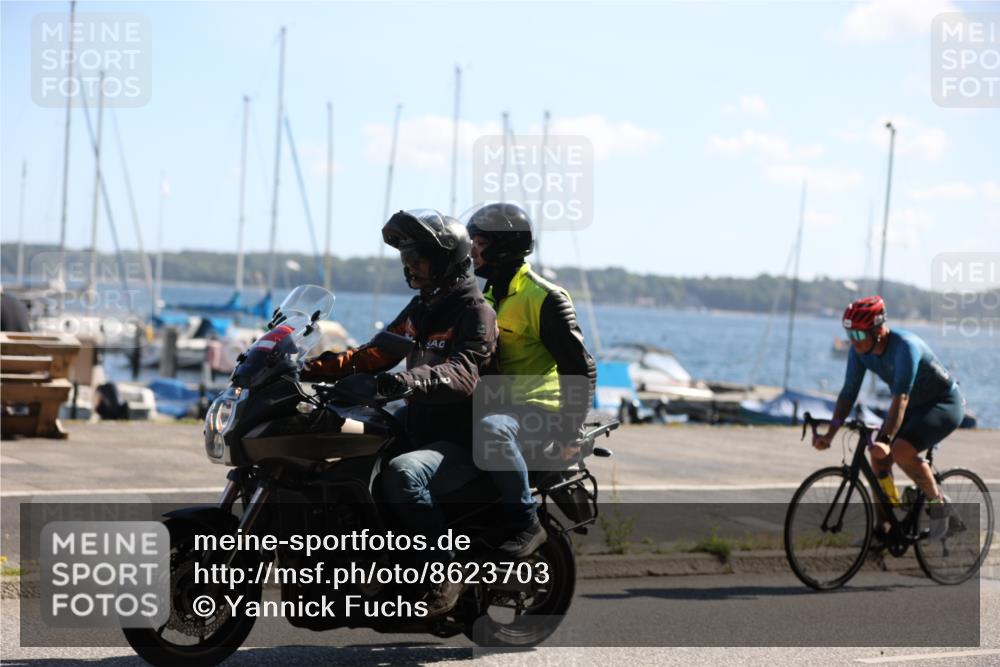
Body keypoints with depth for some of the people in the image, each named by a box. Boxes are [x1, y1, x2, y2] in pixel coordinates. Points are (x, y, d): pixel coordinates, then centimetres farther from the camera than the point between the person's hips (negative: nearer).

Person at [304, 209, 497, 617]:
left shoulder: (474, 311, -12)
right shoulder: (421, 308, 16)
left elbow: (461, 374, -29)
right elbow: (379, 352, 19)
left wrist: (400, 383, -46)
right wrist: (316, 367, 4)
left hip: (463, 445, -9)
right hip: (419, 433, 10)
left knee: (401, 474, -36)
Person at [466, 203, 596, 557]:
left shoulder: (545, 298, -9)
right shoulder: (488, 297, 18)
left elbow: (580, 368, -12)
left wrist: (570, 429, -18)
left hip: (537, 408, -9)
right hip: (495, 403, 9)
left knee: (489, 430, -42)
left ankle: (525, 521, -31)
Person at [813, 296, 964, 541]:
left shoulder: (905, 346, -33)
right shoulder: (860, 351, -11)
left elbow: (901, 398, -41)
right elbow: (849, 392, -10)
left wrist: (885, 440, -51)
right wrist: (830, 434, -22)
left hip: (945, 403, -8)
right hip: (915, 406, 8)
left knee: (902, 450, -28)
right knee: (878, 457, -5)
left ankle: (938, 503, -6)